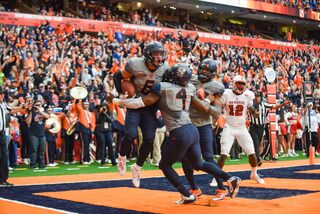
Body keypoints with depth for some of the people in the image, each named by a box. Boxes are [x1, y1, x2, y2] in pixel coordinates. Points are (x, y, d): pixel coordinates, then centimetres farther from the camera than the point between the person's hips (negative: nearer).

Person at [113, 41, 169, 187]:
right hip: (134, 104, -3)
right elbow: (118, 77, -4)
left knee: (149, 139, -5)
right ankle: (121, 157, 17)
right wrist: (122, 94, -12)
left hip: (151, 108, 3)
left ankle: (137, 167, 19)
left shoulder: (164, 68, -8)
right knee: (130, 135, -18)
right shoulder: (135, 65, -19)